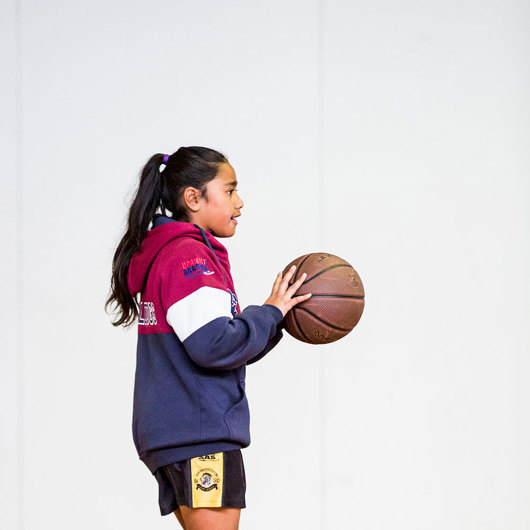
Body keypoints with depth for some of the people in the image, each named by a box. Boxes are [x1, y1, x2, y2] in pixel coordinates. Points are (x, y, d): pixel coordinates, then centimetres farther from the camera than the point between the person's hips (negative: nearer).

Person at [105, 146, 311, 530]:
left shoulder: (166, 255, 21)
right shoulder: (188, 256, -12)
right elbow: (215, 345, -22)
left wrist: (276, 317, 11)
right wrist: (271, 313, -8)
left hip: (173, 436, 10)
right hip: (201, 439, -10)